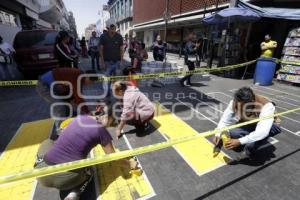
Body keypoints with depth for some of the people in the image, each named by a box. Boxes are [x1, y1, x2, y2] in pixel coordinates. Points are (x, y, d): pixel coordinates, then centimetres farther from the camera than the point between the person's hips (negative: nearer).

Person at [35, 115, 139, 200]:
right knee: (88, 172, 31)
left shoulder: (79, 118, 7)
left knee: (47, 143, 32)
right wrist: (131, 165, 16)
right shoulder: (101, 130, -6)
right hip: (68, 179, -4)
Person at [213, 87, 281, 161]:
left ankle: (249, 152, -10)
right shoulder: (235, 103, -27)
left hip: (268, 126, -2)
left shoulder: (266, 106, -37)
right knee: (233, 133, -29)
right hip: (249, 125, 3)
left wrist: (239, 141, -50)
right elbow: (225, 121, -20)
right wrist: (218, 134, -35)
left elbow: (262, 132, -47)